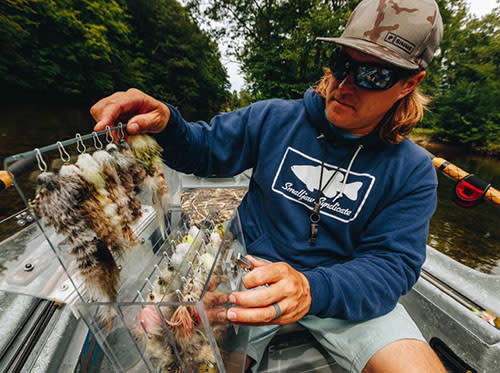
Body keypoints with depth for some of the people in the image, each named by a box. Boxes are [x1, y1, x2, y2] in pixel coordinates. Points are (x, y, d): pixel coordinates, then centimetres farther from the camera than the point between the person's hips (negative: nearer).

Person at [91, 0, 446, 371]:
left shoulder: (413, 172, -5)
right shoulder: (274, 118, -6)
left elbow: (392, 264, -11)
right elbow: (202, 150, 2)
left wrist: (312, 290, -30)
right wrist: (165, 123, -20)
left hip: (344, 291, 2)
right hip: (255, 274, 0)